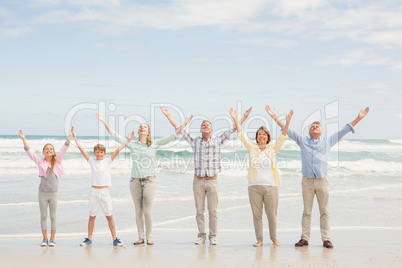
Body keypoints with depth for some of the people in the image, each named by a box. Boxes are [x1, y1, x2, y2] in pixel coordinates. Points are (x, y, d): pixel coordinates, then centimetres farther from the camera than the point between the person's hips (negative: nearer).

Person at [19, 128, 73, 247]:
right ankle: (45, 239, 15)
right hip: (43, 193, 0)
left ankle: (52, 239, 12)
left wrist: (69, 137, -9)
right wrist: (23, 139, -8)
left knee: (53, 216, 5)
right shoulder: (40, 162, 2)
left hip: (53, 193, 0)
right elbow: (29, 151, -1)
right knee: (43, 217, 6)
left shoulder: (57, 161, 3)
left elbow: (64, 149, -2)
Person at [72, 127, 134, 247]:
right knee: (92, 216, 9)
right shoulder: (92, 161, 6)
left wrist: (128, 140, -4)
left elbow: (118, 150, 0)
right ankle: (89, 239, 17)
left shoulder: (108, 161, 5)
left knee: (109, 216, 0)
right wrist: (75, 137, 7)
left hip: (104, 191, -1)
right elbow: (81, 149, 7)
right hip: (94, 191, 1)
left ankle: (115, 239, 4)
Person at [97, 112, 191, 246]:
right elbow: (116, 136, 12)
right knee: (138, 211, 5)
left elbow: (171, 136, 2)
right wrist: (104, 122, 11)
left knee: (147, 211, -6)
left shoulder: (155, 144, 5)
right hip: (135, 181, 2)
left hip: (149, 181, -2)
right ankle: (140, 237, 13)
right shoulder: (132, 144, 9)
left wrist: (184, 125, -3)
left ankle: (149, 237, 7)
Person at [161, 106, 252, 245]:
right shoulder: (195, 141, 10)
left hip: (212, 180, -1)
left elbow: (232, 129, 9)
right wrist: (168, 116, 13)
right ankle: (201, 235, 11)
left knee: (213, 210, 0)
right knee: (199, 210, 3)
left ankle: (213, 236, 8)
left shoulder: (217, 141, 8)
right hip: (198, 181, 1)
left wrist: (244, 118, 6)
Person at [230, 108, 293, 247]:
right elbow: (241, 135, 6)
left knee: (272, 214, 3)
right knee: (256, 214, 3)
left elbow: (282, 136, 2)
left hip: (271, 186, 0)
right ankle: (259, 239, 12)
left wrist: (287, 121, -9)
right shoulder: (252, 148, 10)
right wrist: (235, 120, -4)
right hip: (254, 185, 0)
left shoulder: (273, 149, 10)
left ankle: (274, 238, 19)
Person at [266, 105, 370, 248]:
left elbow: (343, 131, 17)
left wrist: (359, 118, 14)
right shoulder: (302, 141, 16)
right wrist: (274, 117, 11)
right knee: (306, 211, 3)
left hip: (322, 181, 0)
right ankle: (304, 238, 7)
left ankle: (326, 239, 3)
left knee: (324, 211, 0)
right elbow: (287, 130, 15)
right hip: (307, 181, 0)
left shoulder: (328, 141, 16)